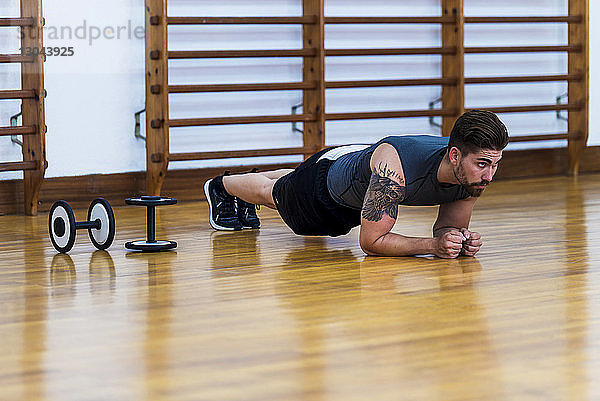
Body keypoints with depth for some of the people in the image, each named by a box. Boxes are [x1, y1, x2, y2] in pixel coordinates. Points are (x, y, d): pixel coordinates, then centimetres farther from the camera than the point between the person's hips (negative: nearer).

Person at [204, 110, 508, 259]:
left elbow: (448, 226, -17)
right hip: (329, 175, -6)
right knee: (273, 193, 27)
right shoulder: (394, 166, -51)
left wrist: (459, 239, -40)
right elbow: (371, 242, -44)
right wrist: (433, 245, -54)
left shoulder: (476, 171, -33)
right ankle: (222, 186, 62)